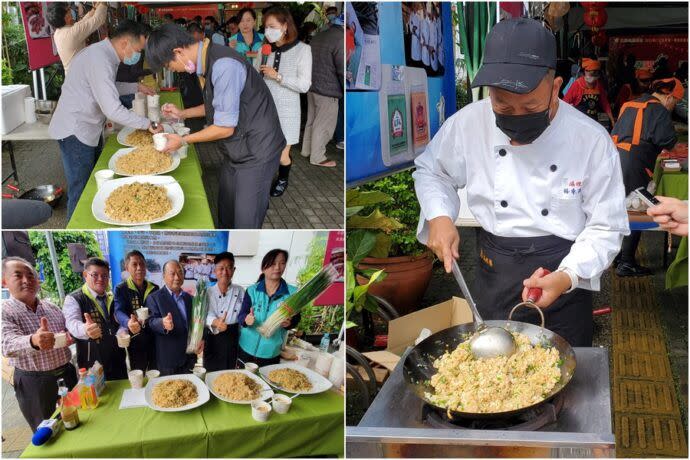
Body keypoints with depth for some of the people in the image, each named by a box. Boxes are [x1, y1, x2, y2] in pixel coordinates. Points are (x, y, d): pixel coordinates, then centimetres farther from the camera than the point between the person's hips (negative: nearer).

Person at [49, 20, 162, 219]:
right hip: (75, 132, -10)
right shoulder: (99, 60, -26)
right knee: (81, 192, -3)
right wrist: (147, 124, -22)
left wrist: (136, 87, 12)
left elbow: (107, 88, 23)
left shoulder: (105, 54, 6)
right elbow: (113, 110, -31)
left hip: (89, 128, 10)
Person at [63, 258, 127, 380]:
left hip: (118, 361, 5)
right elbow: (72, 323, -25)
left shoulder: (112, 298, 9)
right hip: (92, 366, -5)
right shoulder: (73, 299, -8)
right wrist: (85, 329, -49)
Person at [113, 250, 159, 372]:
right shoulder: (121, 289, -4)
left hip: (156, 340, 3)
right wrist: (128, 323, -40)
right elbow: (119, 312, -18)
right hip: (136, 342, -3)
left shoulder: (154, 288, 8)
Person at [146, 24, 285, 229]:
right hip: (237, 150, 9)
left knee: (245, 223, -1)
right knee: (225, 214, 20)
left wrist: (183, 141, -10)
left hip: (256, 154, -9)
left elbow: (225, 127, -23)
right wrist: (182, 113, 13)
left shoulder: (223, 66, -27)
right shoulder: (208, 60, 2)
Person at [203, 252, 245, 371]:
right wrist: (216, 322, -38)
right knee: (211, 373, 3)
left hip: (233, 339, 2)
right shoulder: (208, 293, -5)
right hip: (214, 340, -2)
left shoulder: (240, 291, 3)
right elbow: (207, 315, -18)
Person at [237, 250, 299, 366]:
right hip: (246, 349, 1)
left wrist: (289, 323, -24)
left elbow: (296, 318, -1)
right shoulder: (252, 290, -2)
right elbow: (241, 316, -5)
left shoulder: (292, 293, -6)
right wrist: (246, 320, -28)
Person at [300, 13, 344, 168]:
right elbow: (342, 70, -20)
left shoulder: (317, 37, 9)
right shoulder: (340, 40, -19)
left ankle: (306, 150, 31)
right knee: (324, 125, 2)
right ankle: (317, 157, 9)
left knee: (312, 121, 20)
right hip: (327, 91, -9)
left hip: (312, 87, 9)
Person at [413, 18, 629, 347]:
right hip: (494, 276, 2)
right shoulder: (469, 123, -12)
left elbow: (606, 227, -11)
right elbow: (431, 171, 6)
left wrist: (568, 276, -26)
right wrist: (439, 217, -12)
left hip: (564, 274, -2)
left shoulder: (592, 141, -17)